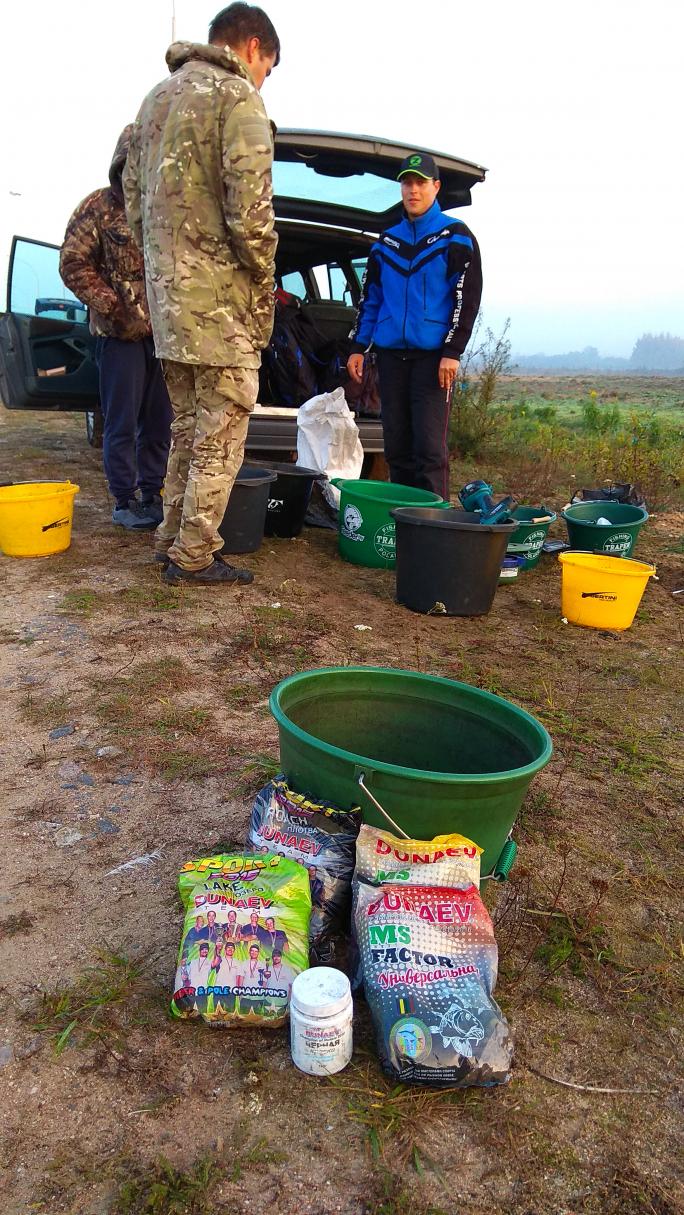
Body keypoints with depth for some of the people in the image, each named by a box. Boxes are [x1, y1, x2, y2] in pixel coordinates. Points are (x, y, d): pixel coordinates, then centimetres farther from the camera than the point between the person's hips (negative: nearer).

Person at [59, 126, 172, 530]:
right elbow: (74, 264, -3)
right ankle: (125, 501, 7)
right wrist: (111, 306, -12)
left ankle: (153, 494, 19)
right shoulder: (99, 207, -1)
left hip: (164, 330, 4)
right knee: (122, 421, -2)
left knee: (160, 419, 7)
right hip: (120, 332, -4)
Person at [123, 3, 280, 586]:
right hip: (221, 297, -8)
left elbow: (133, 194, 20)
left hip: (167, 295, 8)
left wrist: (161, 262, 20)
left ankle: (172, 541, 24)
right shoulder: (237, 97, -7)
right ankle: (194, 556, 4)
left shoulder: (157, 97, 20)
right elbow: (250, 209, -17)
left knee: (187, 429, 17)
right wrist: (264, 289, -6)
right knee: (221, 434, -1)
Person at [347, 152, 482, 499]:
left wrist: (452, 352, -13)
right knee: (396, 445, 6)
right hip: (391, 354, 5)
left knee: (429, 447, -10)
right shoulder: (386, 241, 17)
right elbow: (370, 299, 19)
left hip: (433, 355, -5)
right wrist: (358, 347, 11)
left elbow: (468, 298, -4)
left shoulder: (456, 237, 3)